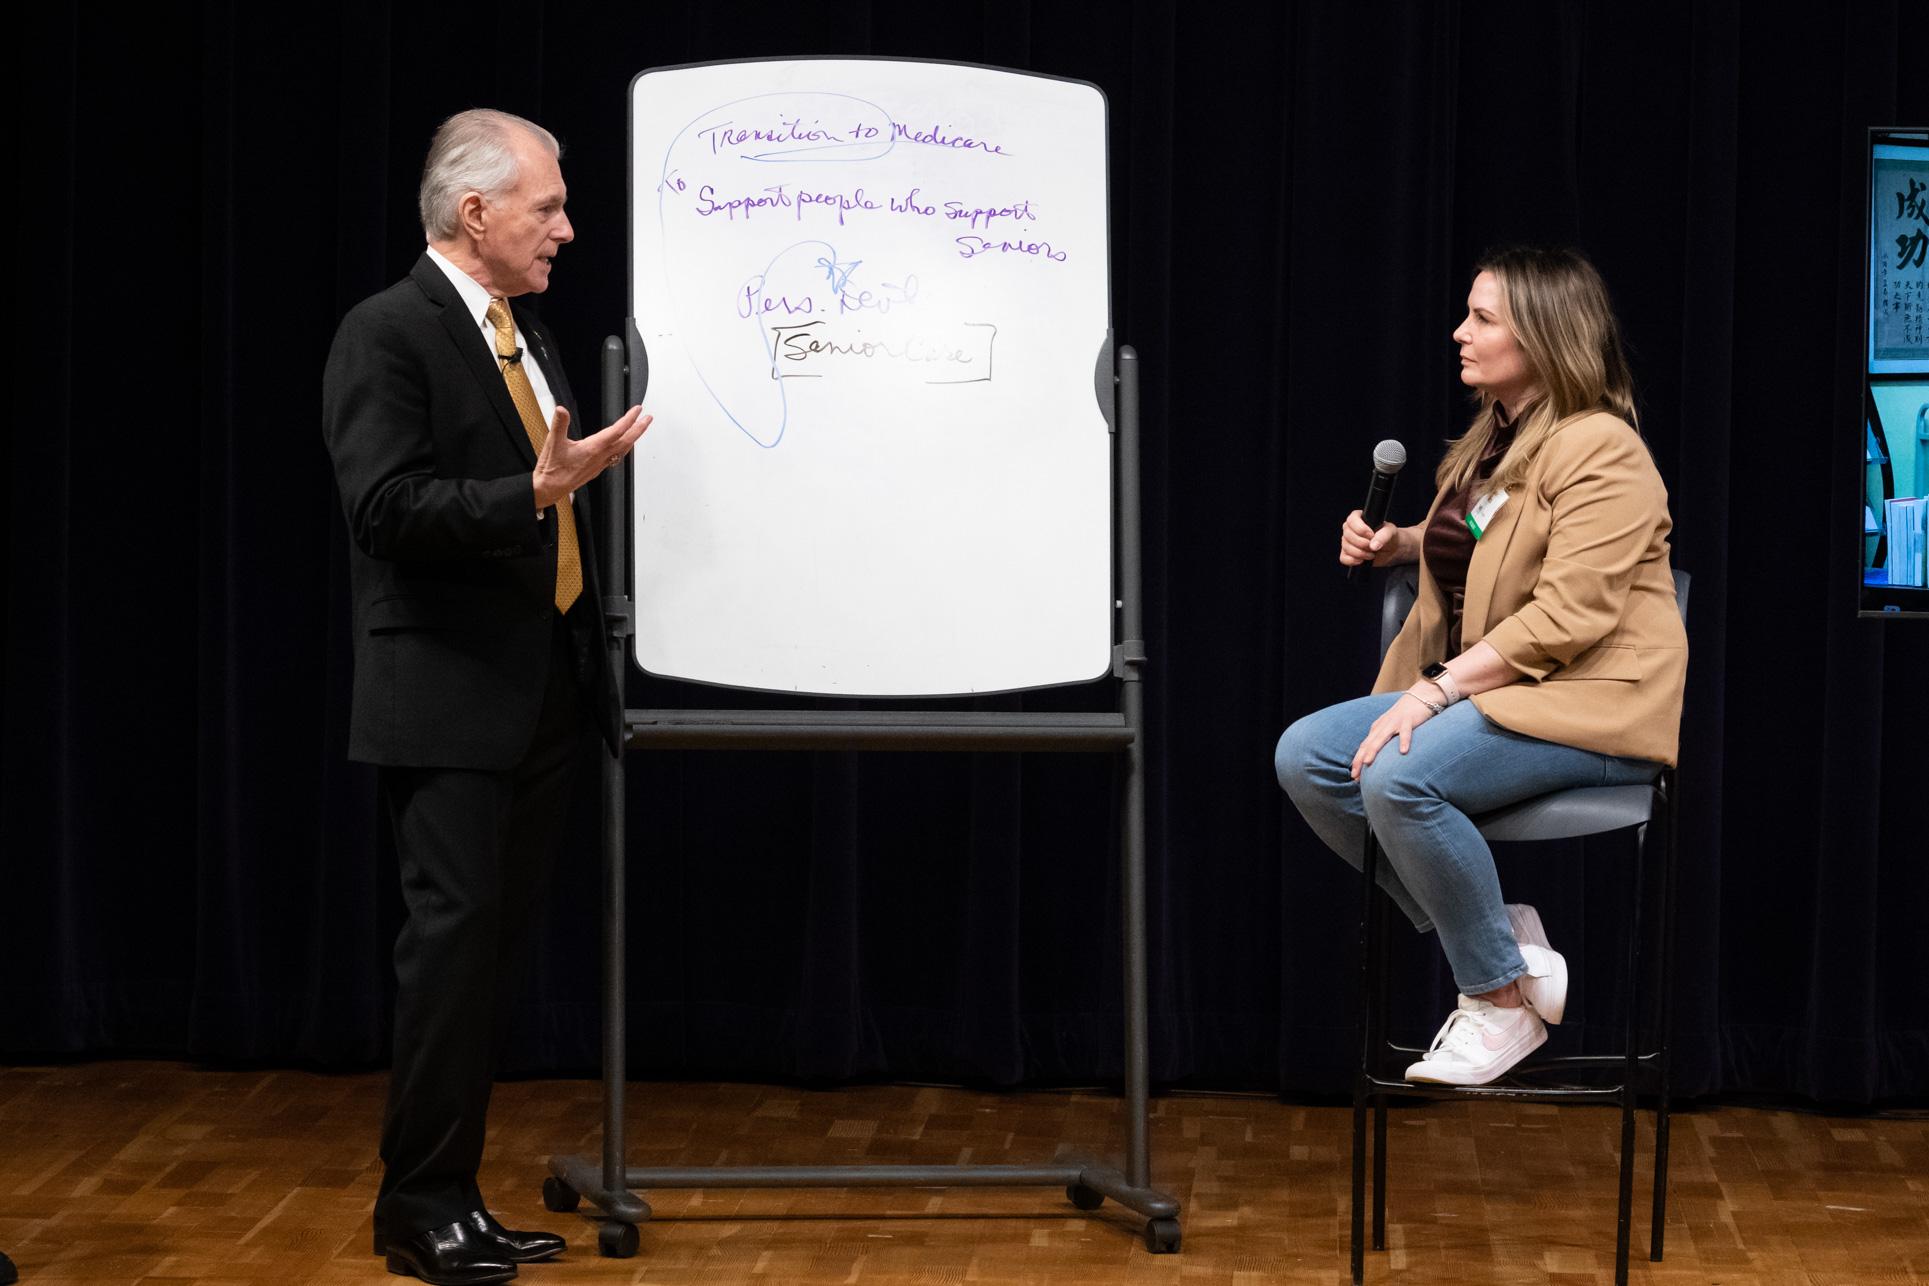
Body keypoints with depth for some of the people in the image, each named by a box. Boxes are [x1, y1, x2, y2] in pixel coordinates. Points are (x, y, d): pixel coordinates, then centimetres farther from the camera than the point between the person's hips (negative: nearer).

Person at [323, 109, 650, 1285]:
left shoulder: (527, 337, 16)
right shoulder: (387, 335, -10)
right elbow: (388, 507, -20)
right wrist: (538, 491, -28)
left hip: (544, 693, 8)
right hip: (448, 699, -8)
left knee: (499, 943, 9)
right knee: (457, 933, -8)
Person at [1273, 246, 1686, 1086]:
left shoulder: (1600, 451, -13)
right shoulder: (1496, 438, 15)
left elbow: (1567, 616, -23)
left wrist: (1437, 691, -26)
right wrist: (1397, 544, 16)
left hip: (1591, 702, -9)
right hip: (1484, 688, 10)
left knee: (1400, 777, -33)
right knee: (1303, 756, -10)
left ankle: (1501, 999, -14)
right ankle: (1498, 933, -5)